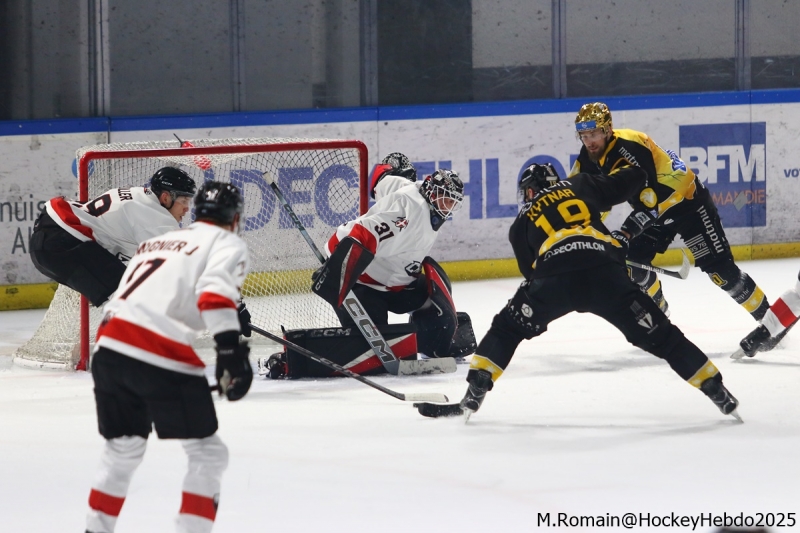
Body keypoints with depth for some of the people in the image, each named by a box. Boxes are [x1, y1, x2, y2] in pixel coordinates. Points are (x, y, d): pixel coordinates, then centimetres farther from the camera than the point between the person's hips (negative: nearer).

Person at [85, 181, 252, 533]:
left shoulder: (155, 243, 29)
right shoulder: (227, 245, 7)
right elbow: (215, 293, -13)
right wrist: (230, 349, -18)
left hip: (110, 346, 7)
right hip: (163, 359, -7)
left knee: (122, 449, 25)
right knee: (207, 455, 5)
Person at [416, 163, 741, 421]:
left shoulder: (522, 222, 30)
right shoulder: (580, 187, 31)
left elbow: (531, 270, 31)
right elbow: (632, 180, 27)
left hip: (554, 275, -1)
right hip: (606, 272, 1)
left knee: (506, 330, 19)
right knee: (659, 336, 11)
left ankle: (472, 398, 7)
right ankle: (720, 395, 12)